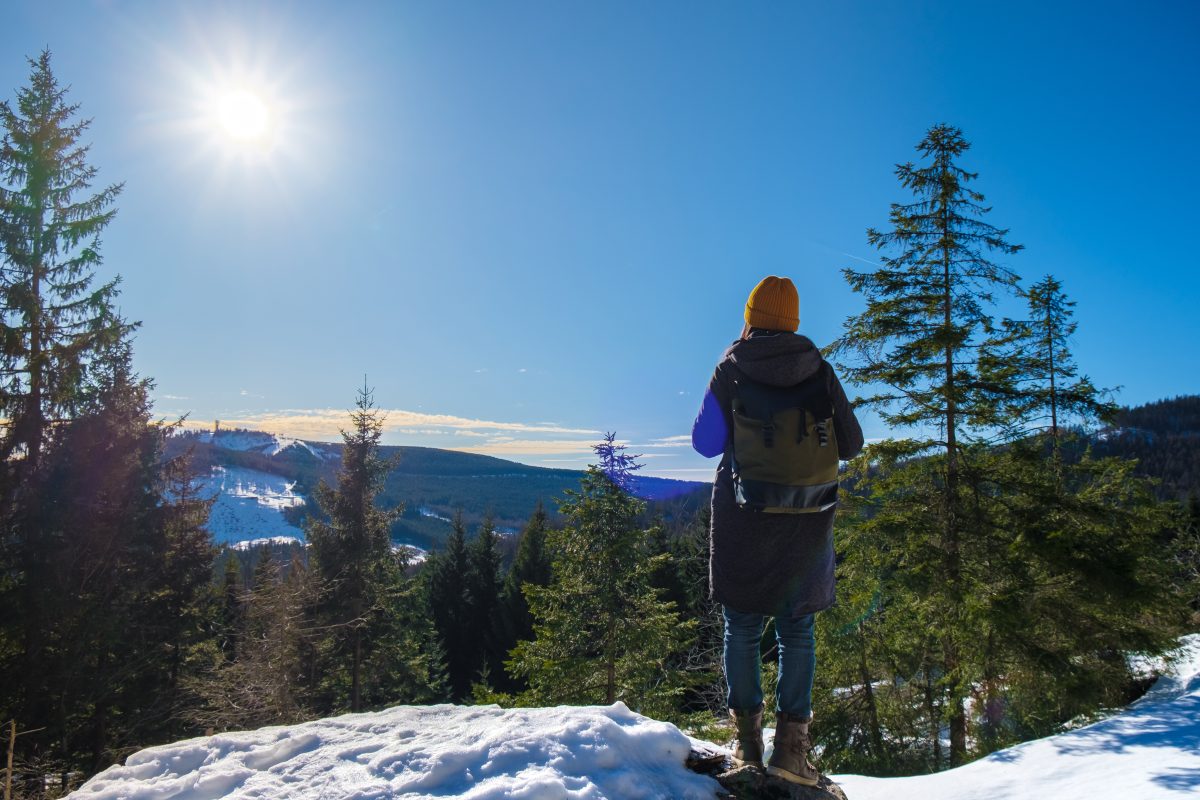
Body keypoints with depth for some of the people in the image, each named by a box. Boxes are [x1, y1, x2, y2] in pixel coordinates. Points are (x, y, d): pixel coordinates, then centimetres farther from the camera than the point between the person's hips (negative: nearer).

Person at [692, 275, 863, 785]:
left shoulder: (730, 370, -4)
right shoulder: (819, 371, -1)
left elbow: (705, 442, 0)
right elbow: (851, 445, 2)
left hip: (741, 518, -1)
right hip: (806, 521, 1)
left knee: (742, 627, 9)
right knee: (797, 630, 8)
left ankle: (747, 738, 10)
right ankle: (791, 743, 5)